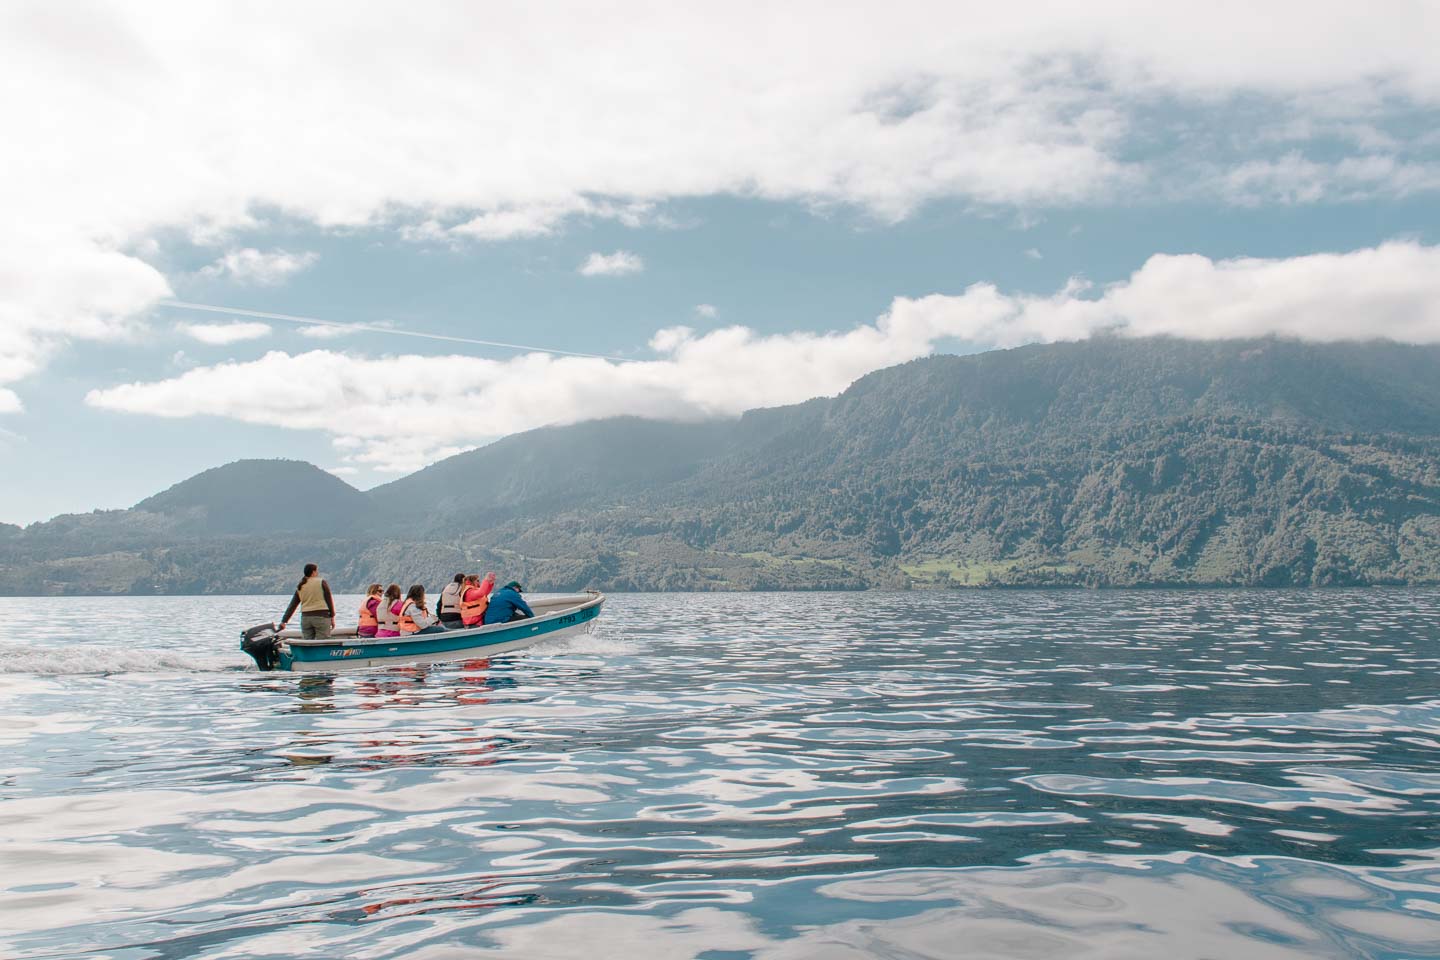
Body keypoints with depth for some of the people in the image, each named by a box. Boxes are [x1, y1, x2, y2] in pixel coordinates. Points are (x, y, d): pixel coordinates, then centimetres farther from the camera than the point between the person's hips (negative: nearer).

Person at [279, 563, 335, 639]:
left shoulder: (300, 587, 10)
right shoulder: (321, 583, -2)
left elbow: (292, 606, 9)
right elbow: (329, 600, -3)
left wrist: (284, 621, 11)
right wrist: (332, 617, 2)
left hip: (305, 618, 4)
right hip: (321, 617, -4)